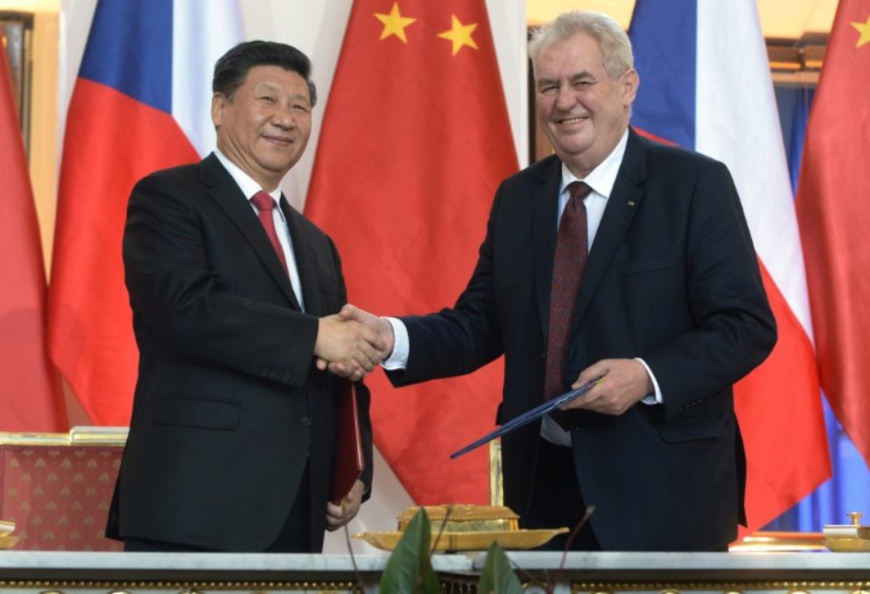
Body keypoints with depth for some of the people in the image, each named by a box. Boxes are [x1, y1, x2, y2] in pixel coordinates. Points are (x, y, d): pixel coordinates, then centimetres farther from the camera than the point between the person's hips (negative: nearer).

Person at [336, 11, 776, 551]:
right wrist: (392, 336, -9)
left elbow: (747, 326, -9)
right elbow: (480, 324, 9)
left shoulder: (696, 184, -5)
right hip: (542, 486, 4)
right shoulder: (516, 197, 11)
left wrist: (647, 376, -23)